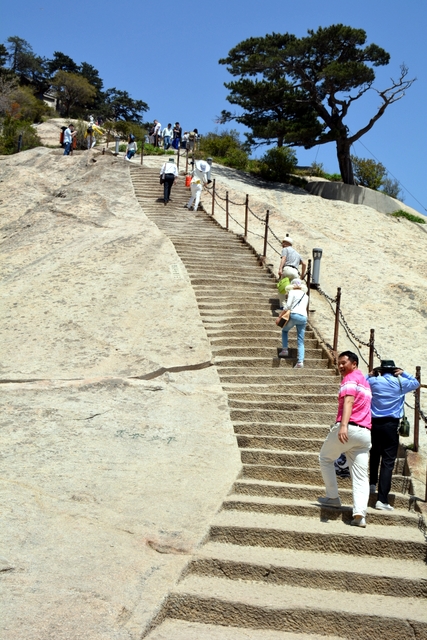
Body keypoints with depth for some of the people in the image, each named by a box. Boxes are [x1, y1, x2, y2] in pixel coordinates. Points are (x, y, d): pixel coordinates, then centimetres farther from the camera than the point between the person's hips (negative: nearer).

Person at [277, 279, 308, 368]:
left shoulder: (292, 292, 6)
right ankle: (300, 361, -9)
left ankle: (285, 350, 13)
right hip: (304, 317, 5)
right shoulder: (306, 295, 24)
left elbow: (288, 306, -3)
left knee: (284, 330, 24)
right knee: (301, 341, 4)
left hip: (294, 315, -5)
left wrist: (280, 316, -1)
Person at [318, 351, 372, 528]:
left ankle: (333, 497, 15)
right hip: (365, 432, 8)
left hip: (348, 428, -8)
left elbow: (349, 401, -19)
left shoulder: (350, 378, -2)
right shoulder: (364, 381, 27)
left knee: (325, 458, 16)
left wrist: (343, 425, -32)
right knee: (361, 475, 2)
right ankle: (360, 514, -10)